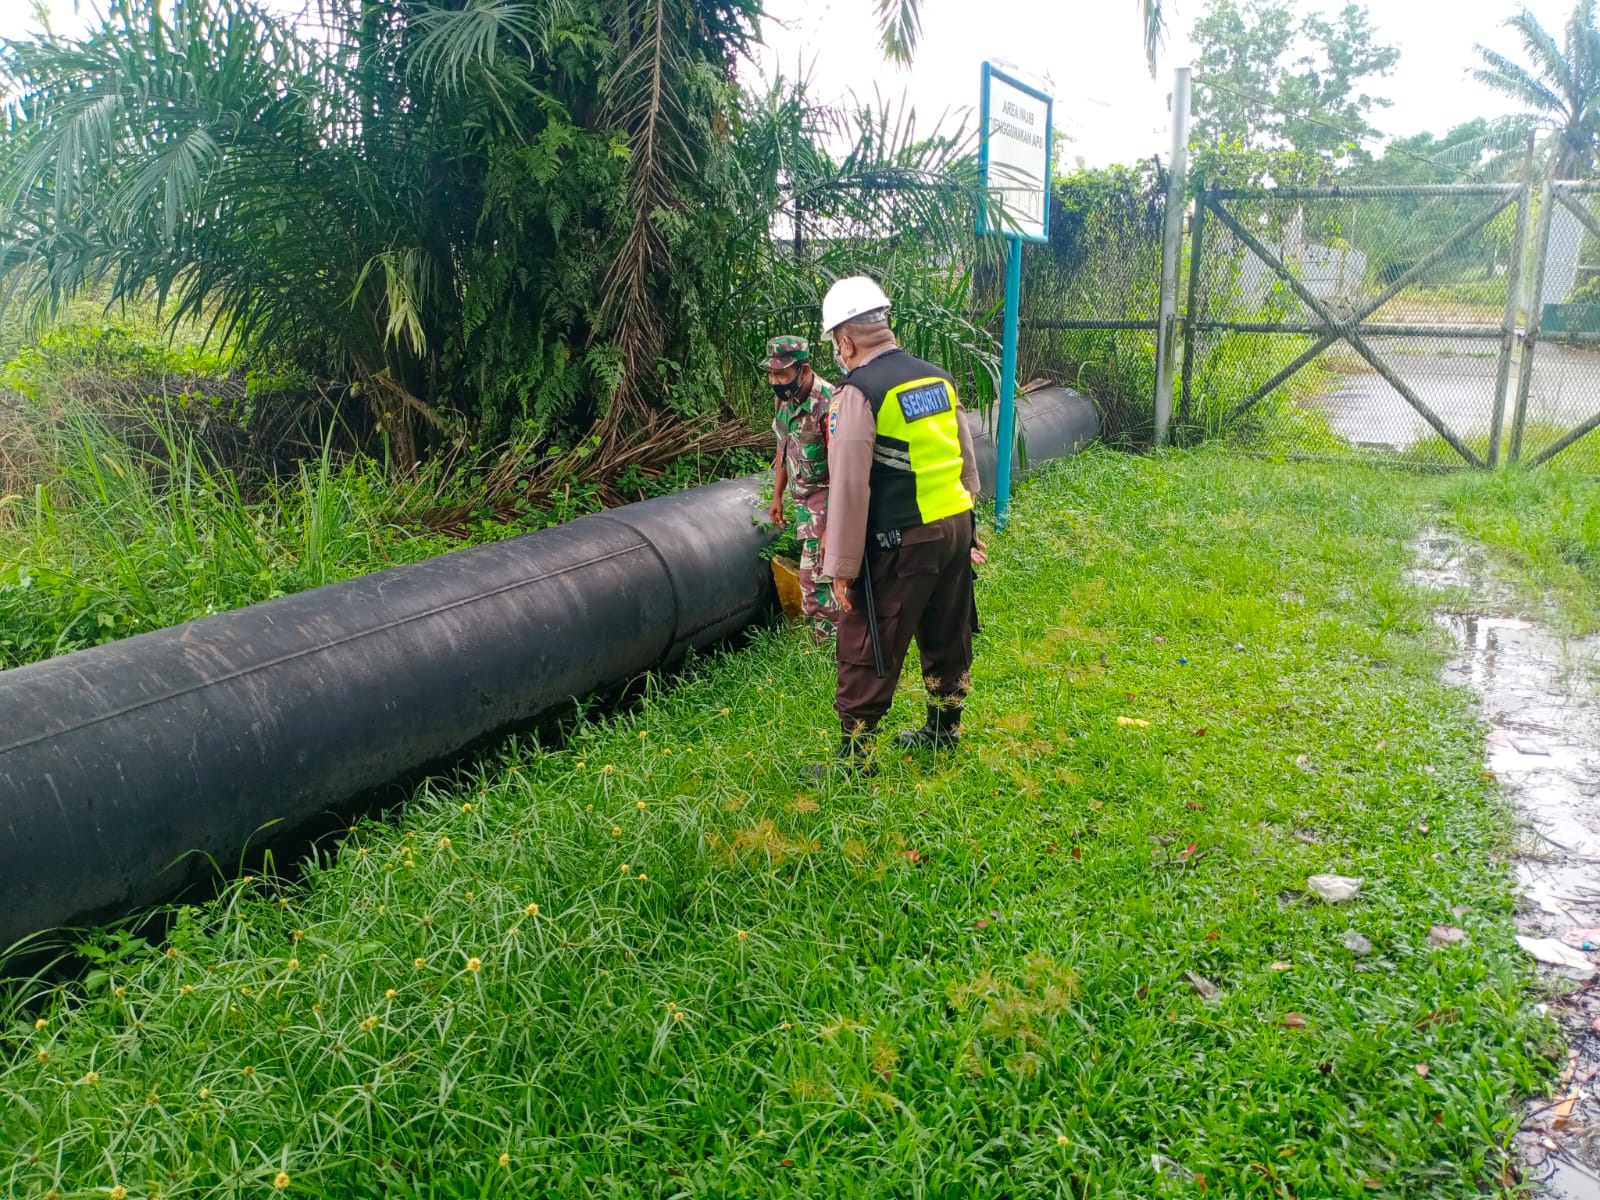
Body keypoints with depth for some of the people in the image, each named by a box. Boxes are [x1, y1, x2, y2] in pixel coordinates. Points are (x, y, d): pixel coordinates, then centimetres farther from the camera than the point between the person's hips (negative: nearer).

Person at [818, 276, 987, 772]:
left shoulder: (858, 393, -14)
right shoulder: (938, 378, 8)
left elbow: (850, 488, -16)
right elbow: (968, 464, 15)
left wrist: (843, 567, -10)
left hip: (902, 543, -8)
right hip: (956, 526, 8)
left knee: (868, 654, 3)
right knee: (947, 638, 21)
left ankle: (852, 758, 11)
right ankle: (943, 731, 37)